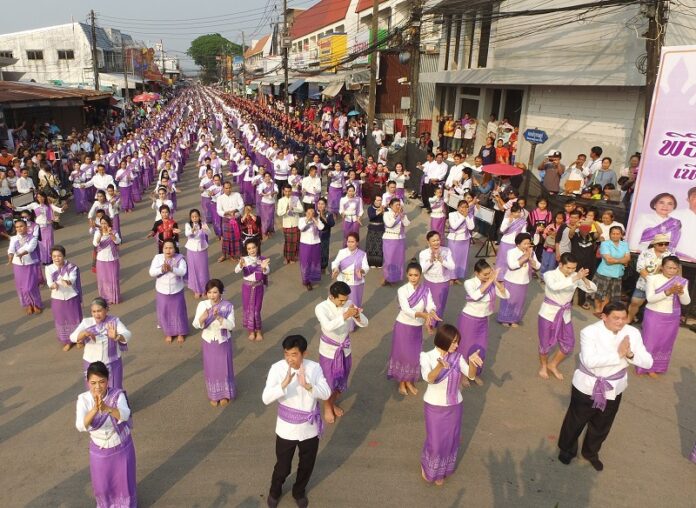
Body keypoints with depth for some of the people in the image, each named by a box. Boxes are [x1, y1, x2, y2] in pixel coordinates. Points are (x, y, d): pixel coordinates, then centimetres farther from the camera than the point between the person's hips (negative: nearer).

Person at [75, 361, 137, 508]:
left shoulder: (118, 395, -23)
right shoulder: (83, 399, -20)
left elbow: (124, 415, -41)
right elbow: (81, 426, -33)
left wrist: (106, 408, -61)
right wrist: (94, 409, -53)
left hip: (122, 448, -1)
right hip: (99, 450, 1)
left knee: (124, 482, 16)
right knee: (101, 485, 20)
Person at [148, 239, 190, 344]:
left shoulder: (179, 258, -11)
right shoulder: (157, 258, -7)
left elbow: (183, 272, -24)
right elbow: (151, 272, -14)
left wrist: (171, 269, -40)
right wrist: (162, 269, -32)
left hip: (176, 291, -1)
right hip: (162, 291, 1)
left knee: (178, 312, 11)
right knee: (164, 312, 12)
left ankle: (181, 333, 29)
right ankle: (168, 333, 32)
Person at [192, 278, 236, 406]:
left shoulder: (228, 306, -16)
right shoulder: (202, 305, -11)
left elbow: (231, 326, -20)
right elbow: (196, 325, -12)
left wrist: (219, 317, -34)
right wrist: (202, 318, -33)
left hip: (223, 342, -1)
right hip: (208, 342, 2)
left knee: (224, 368, 12)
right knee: (211, 369, 14)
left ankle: (225, 394, 34)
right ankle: (214, 395, 34)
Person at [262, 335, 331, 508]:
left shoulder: (314, 367, -13)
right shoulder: (277, 368, -18)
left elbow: (326, 394, -18)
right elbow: (266, 399, -25)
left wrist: (307, 385, -36)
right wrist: (284, 383, -41)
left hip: (310, 429, 2)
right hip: (286, 429, -1)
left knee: (307, 465, 21)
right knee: (283, 467, 16)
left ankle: (299, 492, 51)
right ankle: (275, 492, 49)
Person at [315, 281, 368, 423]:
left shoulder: (349, 304, -10)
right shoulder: (321, 308, -23)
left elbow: (364, 323, -12)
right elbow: (328, 326, -39)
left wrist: (357, 316, -33)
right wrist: (345, 315, -48)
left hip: (345, 350, 4)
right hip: (328, 351, -4)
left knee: (341, 380, 21)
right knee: (328, 381, 13)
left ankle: (334, 403, 48)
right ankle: (327, 407, 40)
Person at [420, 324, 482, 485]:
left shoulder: (457, 357, -9)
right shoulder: (427, 357, -19)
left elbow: (471, 375, -17)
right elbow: (429, 378, -35)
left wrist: (471, 361, -38)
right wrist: (440, 366, -55)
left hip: (454, 406, 3)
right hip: (434, 406, -3)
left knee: (450, 441, 15)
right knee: (435, 441, 6)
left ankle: (441, 471, 42)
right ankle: (426, 466, 39)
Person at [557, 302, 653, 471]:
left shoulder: (632, 333, -10)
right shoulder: (589, 332, -23)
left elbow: (648, 362, -10)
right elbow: (589, 361, -35)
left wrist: (630, 354, -29)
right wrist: (618, 354, -34)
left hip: (613, 390, 4)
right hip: (587, 386, -3)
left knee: (602, 425, 22)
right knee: (576, 421, 16)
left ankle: (591, 452, 48)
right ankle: (567, 449, 42)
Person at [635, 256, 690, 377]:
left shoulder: (682, 282, -2)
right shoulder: (653, 278, -11)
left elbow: (686, 302, -8)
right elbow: (650, 298, -19)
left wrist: (681, 292, -29)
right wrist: (668, 292, -31)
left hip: (671, 318, 3)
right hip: (654, 315, -3)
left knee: (665, 343, 12)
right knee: (650, 342, 5)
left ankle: (653, 368, 27)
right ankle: (643, 367, 22)